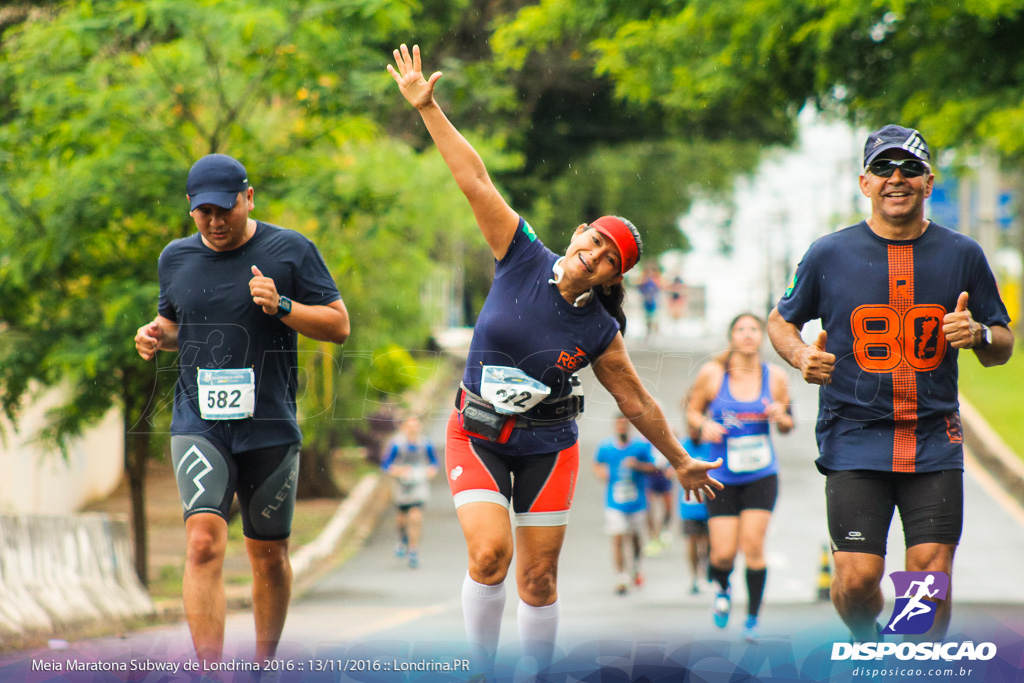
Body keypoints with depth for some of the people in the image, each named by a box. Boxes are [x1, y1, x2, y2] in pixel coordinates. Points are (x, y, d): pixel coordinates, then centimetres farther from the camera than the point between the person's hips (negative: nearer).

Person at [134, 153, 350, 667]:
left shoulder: (291, 251, -2)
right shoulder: (176, 258, 8)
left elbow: (339, 326, -2)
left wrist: (281, 306, -17)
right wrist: (157, 337, 1)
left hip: (270, 428, -1)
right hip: (198, 426, 1)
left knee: (268, 555, 10)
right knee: (203, 543, -18)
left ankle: (264, 664, 31)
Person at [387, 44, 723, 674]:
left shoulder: (599, 332, -6)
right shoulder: (523, 259, -9)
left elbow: (637, 401, 6)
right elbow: (476, 182, -13)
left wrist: (681, 462, 12)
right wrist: (427, 108, -16)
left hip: (548, 446, 1)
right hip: (478, 437, -1)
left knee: (539, 579, 0)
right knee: (490, 552, -18)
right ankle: (483, 669, -1)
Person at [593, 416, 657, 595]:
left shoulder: (640, 446, -3)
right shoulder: (605, 447, 0)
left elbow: (652, 467, 1)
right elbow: (597, 464, 14)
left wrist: (638, 465, -17)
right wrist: (601, 472, -7)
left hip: (636, 501, 1)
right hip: (614, 503, -1)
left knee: (635, 537, 13)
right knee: (617, 538, -10)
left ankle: (636, 567, 43)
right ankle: (621, 579, -5)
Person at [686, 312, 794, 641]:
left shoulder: (775, 377, -2)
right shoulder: (712, 373, -7)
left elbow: (787, 423, 10)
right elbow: (692, 410, 6)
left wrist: (780, 418, -12)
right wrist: (703, 426, -15)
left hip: (761, 475, 1)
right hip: (722, 477, 0)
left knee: (753, 545, -10)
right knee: (723, 553, -5)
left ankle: (753, 619, 5)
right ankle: (722, 588, 32)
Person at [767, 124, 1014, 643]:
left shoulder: (962, 255, 6)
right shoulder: (829, 255, 2)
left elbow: (1002, 348, 12)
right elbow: (781, 321, 16)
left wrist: (980, 334, -11)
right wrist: (801, 355, -5)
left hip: (934, 440, 1)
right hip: (854, 439, -1)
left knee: (932, 573, -8)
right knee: (857, 579, -8)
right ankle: (867, 646, 25)